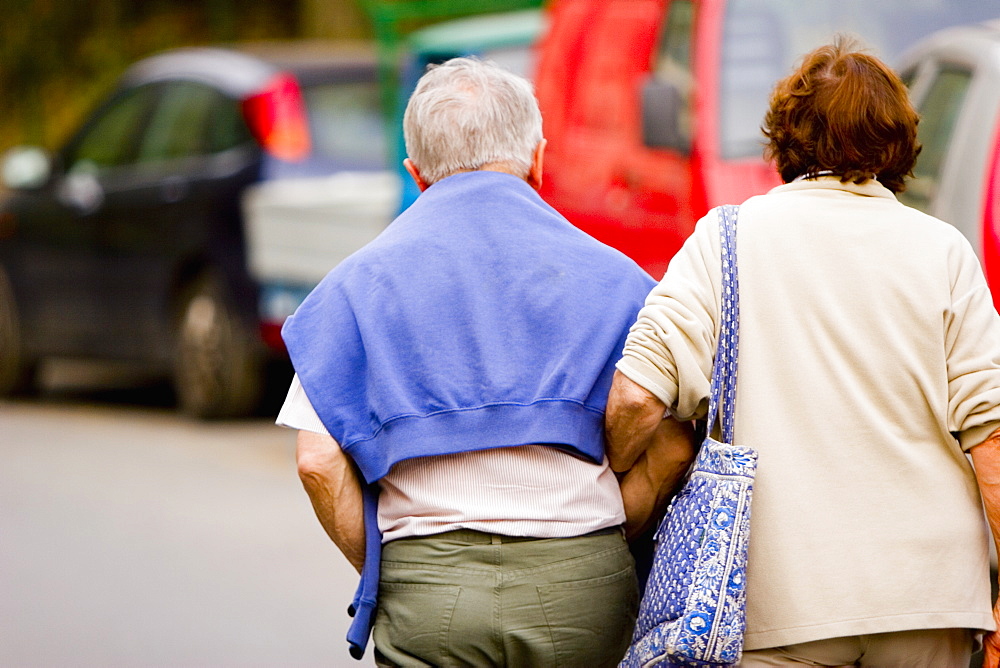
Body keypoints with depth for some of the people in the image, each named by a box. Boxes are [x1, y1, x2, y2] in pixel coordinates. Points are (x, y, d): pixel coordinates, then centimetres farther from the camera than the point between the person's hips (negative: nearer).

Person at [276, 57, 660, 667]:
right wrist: (586, 550, 9)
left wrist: (382, 570, 9)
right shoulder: (609, 274, 8)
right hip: (581, 592, 1)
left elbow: (319, 462, -2)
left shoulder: (361, 281, 7)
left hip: (426, 596, 0)